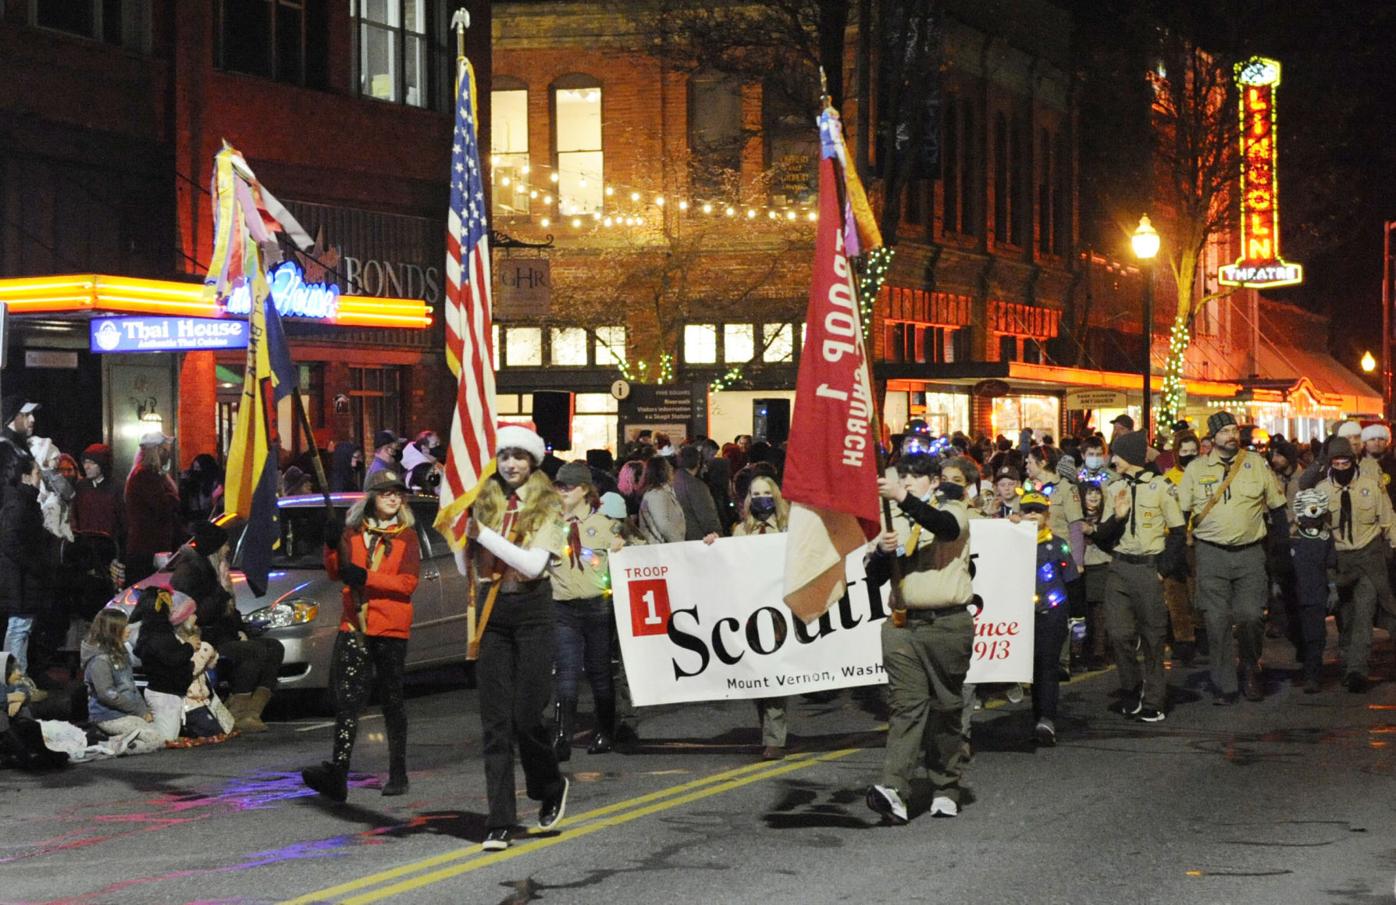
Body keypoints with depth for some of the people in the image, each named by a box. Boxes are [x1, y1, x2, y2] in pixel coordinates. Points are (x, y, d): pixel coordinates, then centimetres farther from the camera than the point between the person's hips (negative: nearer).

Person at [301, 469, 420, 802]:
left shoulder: (407, 537, 3)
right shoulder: (352, 532, 12)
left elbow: (407, 583, -9)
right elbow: (335, 573, 9)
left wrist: (366, 577, -20)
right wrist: (332, 547, -9)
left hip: (391, 628, -2)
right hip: (354, 624, 2)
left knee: (392, 700, 8)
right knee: (346, 698, -10)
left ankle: (398, 774, 17)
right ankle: (337, 772, -19)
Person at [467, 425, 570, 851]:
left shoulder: (547, 507, -1)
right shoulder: (483, 502, 9)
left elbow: (534, 564, -14)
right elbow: (469, 562, 10)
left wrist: (483, 533, -17)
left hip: (533, 612, -3)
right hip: (492, 614, 3)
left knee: (526, 716, -6)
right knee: (495, 721, -1)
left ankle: (551, 787, 23)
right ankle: (499, 822, -2)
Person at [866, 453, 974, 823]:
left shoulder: (952, 510, 6)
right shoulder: (894, 521, 18)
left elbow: (947, 527, -20)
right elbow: (874, 578, 14)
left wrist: (904, 498, -31)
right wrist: (882, 551, -8)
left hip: (947, 623, -2)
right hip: (904, 625, 2)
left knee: (946, 708, 4)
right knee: (906, 705, -10)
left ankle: (946, 790, 13)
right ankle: (893, 790, -22)